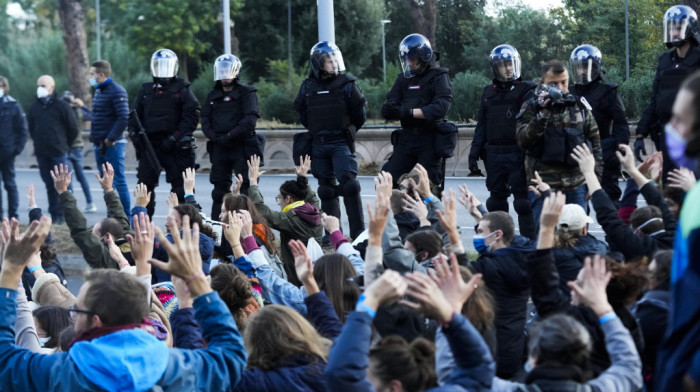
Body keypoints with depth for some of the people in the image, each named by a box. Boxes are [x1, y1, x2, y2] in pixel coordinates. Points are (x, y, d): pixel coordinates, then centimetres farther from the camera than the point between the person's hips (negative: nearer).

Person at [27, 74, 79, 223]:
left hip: (58, 153, -5)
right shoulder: (34, 107, 9)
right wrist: (39, 142, 15)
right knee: (50, 185, 8)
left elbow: (73, 129, -1)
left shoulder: (61, 106, -5)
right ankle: (54, 215, 13)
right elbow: (31, 128, 23)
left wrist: (64, 145, 4)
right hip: (41, 153, 5)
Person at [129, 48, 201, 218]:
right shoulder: (146, 90, 15)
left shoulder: (182, 89, 1)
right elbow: (135, 114, 20)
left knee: (180, 186, -3)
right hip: (150, 145, 4)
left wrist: (174, 138, -15)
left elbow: (192, 116, -7)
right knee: (145, 185, 3)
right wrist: (133, 132, 0)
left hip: (175, 147, -4)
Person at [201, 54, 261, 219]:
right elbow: (205, 119, 11)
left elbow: (250, 119, -11)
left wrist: (229, 136, -16)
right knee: (219, 187, 7)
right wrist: (215, 137, -7)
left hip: (241, 147, -5)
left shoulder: (246, 93, -2)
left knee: (246, 187, -7)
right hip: (219, 148, 5)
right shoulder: (213, 95, 15)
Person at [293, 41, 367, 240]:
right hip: (318, 145, 4)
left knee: (348, 184, -14)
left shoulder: (346, 84, -4)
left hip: (341, 143, -4)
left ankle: (358, 231, -12)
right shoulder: (308, 86, 5)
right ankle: (331, 232, 16)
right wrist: (316, 131, 14)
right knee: (326, 188, 9)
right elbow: (302, 113, 16)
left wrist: (347, 131, 8)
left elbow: (359, 115, 1)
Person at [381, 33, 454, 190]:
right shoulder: (403, 79, 12)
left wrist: (410, 112, -26)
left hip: (430, 141, -5)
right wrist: (390, 109, -20)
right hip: (406, 140, 5)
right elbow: (387, 110, 6)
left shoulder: (439, 77, -3)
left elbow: (441, 107, -19)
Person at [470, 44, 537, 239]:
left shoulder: (526, 90, -1)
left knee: (523, 200, -6)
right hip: (494, 155, 5)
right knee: (496, 199, 11)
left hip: (517, 155, -5)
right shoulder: (489, 92, 15)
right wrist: (474, 152, 10)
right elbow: (481, 125, 17)